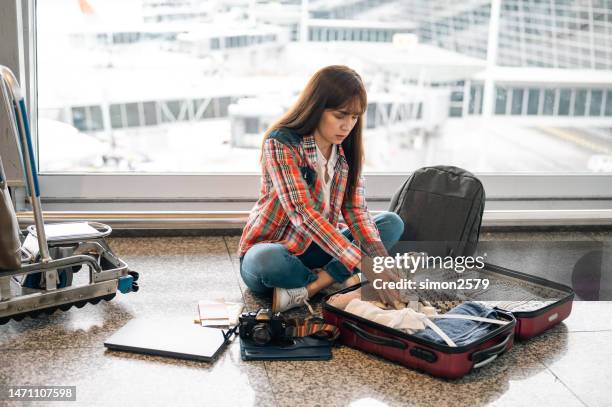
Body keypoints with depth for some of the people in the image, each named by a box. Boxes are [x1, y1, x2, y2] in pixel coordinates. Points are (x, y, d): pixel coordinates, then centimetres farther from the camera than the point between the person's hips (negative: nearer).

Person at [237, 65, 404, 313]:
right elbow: (303, 213, -31)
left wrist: (380, 256, -26)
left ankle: (308, 288, -23)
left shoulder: (347, 149, 0)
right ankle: (335, 282, -14)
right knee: (268, 261, -41)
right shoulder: (280, 144, -21)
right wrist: (363, 263, -38)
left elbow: (356, 210, -6)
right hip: (267, 250, -7)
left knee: (393, 223, -9)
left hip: (314, 250, 7)